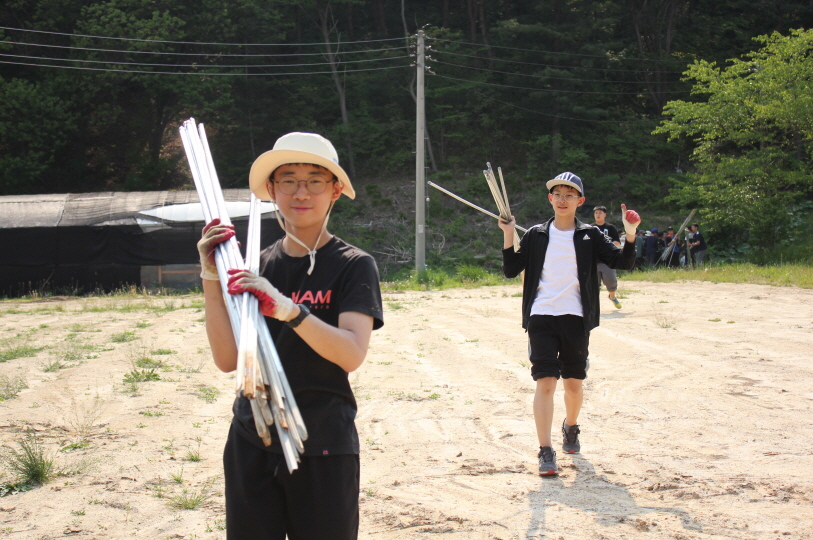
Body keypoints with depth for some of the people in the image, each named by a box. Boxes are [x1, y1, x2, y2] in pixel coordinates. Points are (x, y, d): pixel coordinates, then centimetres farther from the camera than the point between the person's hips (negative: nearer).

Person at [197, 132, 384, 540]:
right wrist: (211, 280, -10)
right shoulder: (257, 266, 8)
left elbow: (352, 353, -20)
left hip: (323, 446, -3)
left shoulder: (353, 266, -4)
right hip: (251, 442, 4)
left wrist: (288, 309, -33)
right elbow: (227, 360, -1)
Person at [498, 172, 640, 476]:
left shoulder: (590, 237, 6)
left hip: (576, 318, 1)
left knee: (574, 382, 11)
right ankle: (545, 452, -9)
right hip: (541, 316, -1)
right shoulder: (536, 235, 7)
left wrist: (630, 234, -16)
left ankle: (571, 427, 41)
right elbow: (510, 270, 4)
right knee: (545, 382, -10)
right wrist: (508, 235, -5)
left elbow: (623, 262, -1)